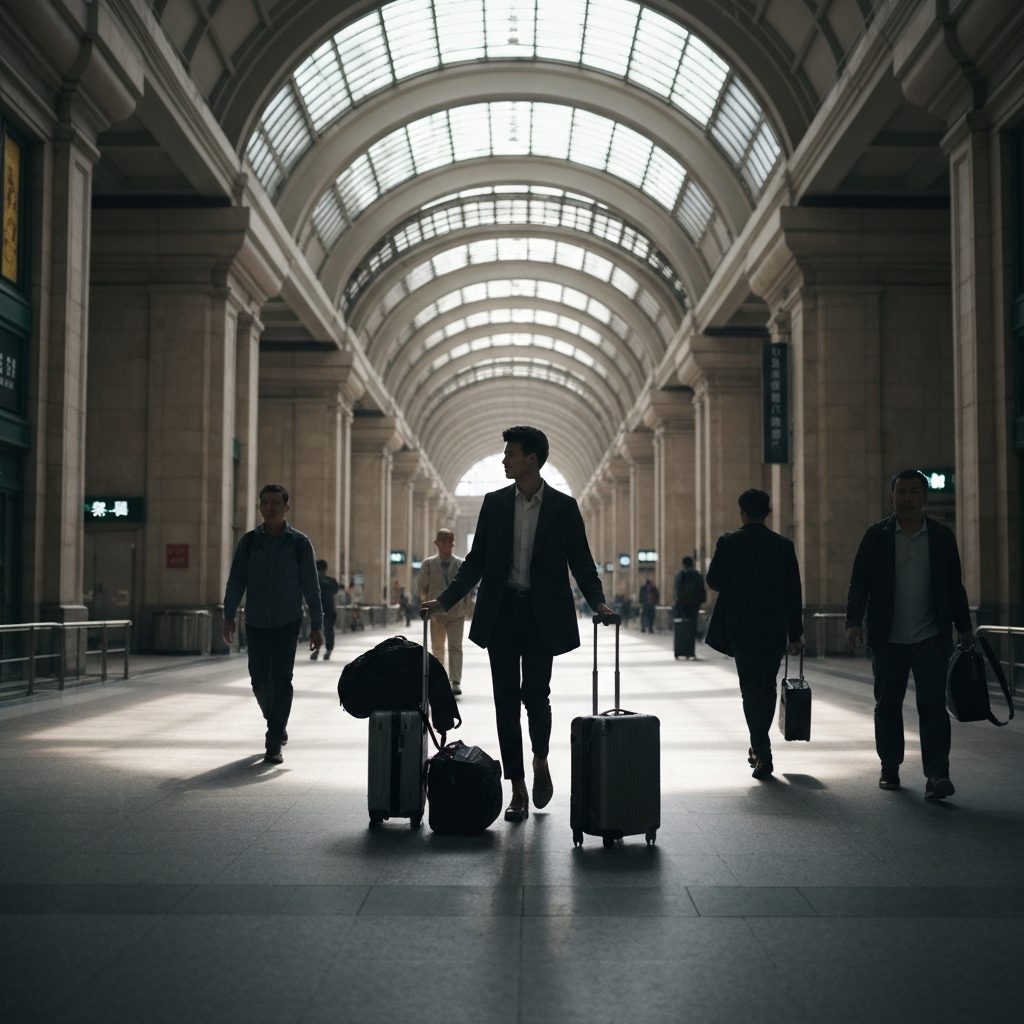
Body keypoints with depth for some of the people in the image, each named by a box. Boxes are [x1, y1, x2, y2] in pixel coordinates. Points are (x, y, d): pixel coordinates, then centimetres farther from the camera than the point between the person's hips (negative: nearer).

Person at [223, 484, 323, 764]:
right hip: (256, 624, 2)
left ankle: (274, 745, -1)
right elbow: (236, 581, 4)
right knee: (260, 681, 8)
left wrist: (316, 625, -1)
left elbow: (311, 586, 0)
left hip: (287, 625, -2)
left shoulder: (299, 543, -2)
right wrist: (229, 617, -4)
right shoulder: (249, 541, 3)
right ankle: (277, 723, 34)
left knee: (281, 681, -7)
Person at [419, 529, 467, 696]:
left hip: (456, 613, -1)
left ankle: (456, 682, -11)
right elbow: (423, 587, 7)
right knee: (437, 648, 9)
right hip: (436, 613, 1)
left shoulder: (461, 564, 0)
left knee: (455, 647, -8)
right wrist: (425, 604, -2)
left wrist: (465, 608, 2)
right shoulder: (428, 563, 2)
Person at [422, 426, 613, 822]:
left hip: (541, 615, -2)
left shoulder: (564, 507, 1)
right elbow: (476, 562, 9)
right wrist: (444, 601, 2)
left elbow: (581, 561, 2)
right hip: (501, 612, 2)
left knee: (535, 694, -5)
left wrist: (598, 602, -13)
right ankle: (518, 791, 9)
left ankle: (541, 762, 26)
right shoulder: (494, 503, 8)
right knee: (506, 699, 1)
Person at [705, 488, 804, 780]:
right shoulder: (783, 545, 1)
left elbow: (714, 581, -1)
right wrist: (795, 634, 5)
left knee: (751, 687, 0)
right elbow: (794, 592, 1)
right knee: (768, 686, 15)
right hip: (774, 628, 2)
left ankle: (762, 752, -10)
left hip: (740, 627, -2)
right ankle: (759, 747, 27)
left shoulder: (728, 542, -5)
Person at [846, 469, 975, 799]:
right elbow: (859, 582, 1)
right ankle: (890, 768, 23)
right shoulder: (876, 535, 2)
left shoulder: (942, 536, 6)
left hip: (931, 638, 0)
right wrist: (854, 621, -10)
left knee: (933, 705, -8)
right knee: (887, 705, 9)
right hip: (888, 639, 0)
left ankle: (936, 774, -10)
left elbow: (954, 586, 10)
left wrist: (964, 629, 9)